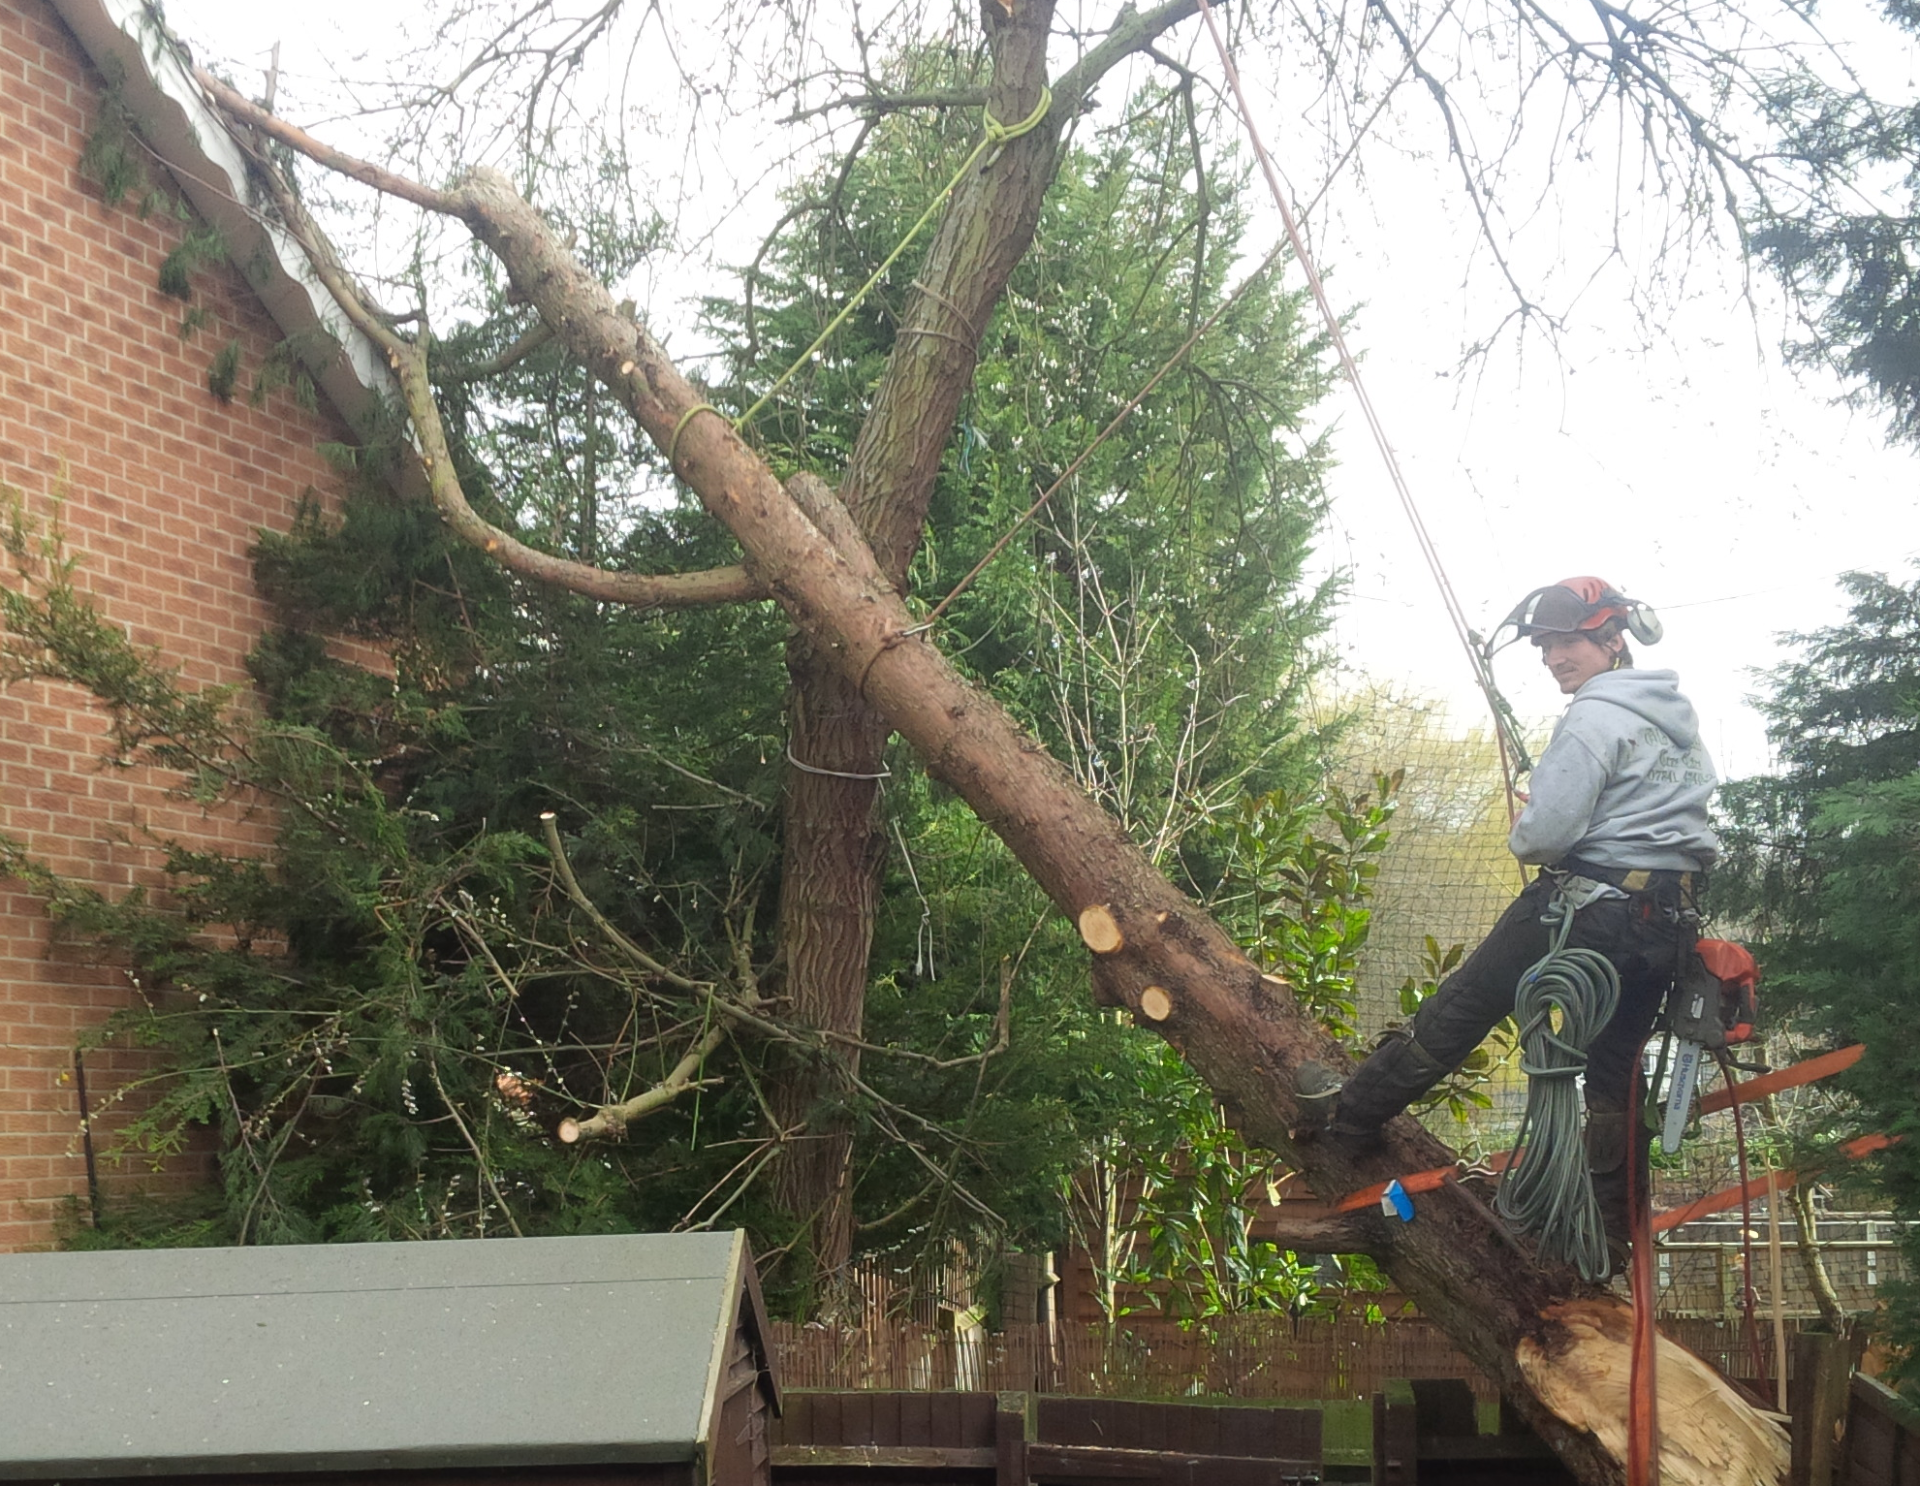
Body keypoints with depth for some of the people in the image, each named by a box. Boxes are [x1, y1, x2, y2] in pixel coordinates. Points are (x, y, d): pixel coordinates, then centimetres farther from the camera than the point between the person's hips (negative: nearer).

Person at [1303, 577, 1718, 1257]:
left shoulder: (1596, 717, -15)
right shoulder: (1680, 716, 13)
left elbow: (1544, 834, -21)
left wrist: (1524, 839, 2)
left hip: (1586, 905, -8)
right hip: (1671, 918, 8)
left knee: (1457, 1012, 4)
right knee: (1614, 1067, 12)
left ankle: (1350, 1118, 14)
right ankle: (1610, 1231, 15)